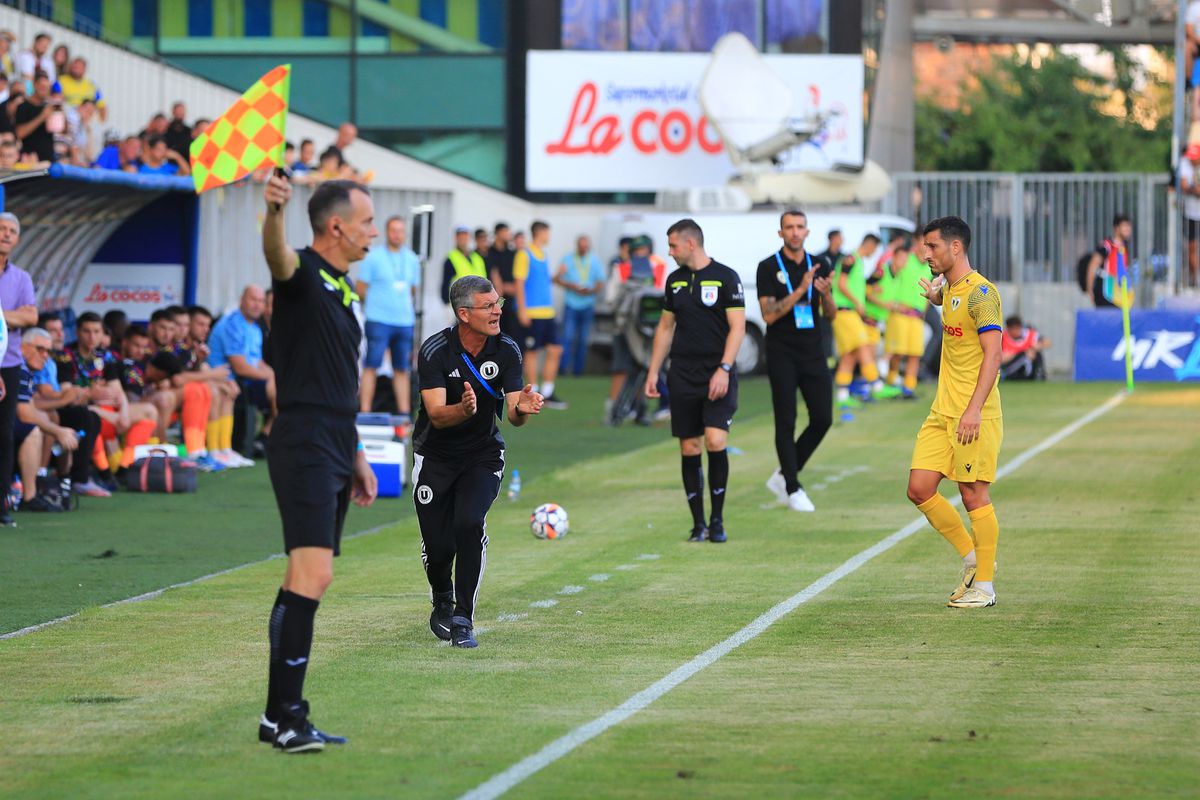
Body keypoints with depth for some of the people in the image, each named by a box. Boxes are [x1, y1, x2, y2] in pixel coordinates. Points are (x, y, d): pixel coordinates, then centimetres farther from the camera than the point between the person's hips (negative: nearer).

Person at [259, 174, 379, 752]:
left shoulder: (343, 290, 19)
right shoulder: (303, 275, -8)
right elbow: (277, 255, -34)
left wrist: (356, 457, 26)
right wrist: (273, 211, -55)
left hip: (334, 453, 9)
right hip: (304, 449, -9)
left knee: (306, 580, 10)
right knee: (312, 574, -17)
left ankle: (280, 716, 13)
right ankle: (285, 714, -17)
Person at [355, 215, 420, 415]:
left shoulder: (412, 259, 12)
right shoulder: (373, 257, -3)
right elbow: (360, 289, 0)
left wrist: (406, 307, 12)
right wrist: (375, 303, 6)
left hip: (405, 322, 5)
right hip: (379, 321, -5)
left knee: (402, 369, 8)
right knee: (371, 366, -7)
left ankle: (404, 412, 12)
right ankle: (365, 412, -8)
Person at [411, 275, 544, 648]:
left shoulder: (507, 351, -11)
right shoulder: (435, 351, -19)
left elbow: (513, 416, -15)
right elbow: (437, 415, -26)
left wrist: (521, 408, -39)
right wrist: (463, 410, -47)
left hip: (483, 455, 1)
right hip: (435, 456, -1)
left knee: (469, 523, -24)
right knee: (438, 545, -4)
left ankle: (463, 619, -14)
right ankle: (442, 601, 31)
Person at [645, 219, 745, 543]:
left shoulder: (726, 277, -4)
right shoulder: (675, 280, 12)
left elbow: (737, 326, -8)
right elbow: (665, 327, 19)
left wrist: (723, 369, -17)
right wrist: (653, 372, 14)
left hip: (716, 376, -5)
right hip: (682, 376, 5)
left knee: (715, 440, -17)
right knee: (689, 449, 2)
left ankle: (717, 520, -4)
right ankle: (698, 523, 9)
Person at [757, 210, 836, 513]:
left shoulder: (819, 266, 8)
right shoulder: (768, 268, -5)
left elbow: (830, 314, 9)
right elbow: (768, 315, -13)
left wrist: (826, 294, -14)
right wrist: (800, 290, -22)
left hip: (813, 352, 4)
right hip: (782, 354, -4)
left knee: (823, 419, 1)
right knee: (786, 422, -3)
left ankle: (784, 476, 17)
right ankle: (792, 489, 4)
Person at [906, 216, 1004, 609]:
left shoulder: (980, 292, -13)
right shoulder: (949, 287, 13)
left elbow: (993, 354, -20)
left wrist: (974, 409, -26)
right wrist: (936, 296, 17)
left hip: (974, 417, -9)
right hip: (941, 412, 9)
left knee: (974, 494, -4)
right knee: (920, 490, 3)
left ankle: (984, 586, 5)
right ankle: (972, 558, 19)